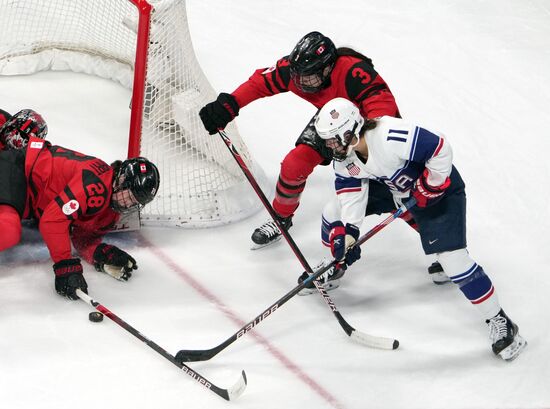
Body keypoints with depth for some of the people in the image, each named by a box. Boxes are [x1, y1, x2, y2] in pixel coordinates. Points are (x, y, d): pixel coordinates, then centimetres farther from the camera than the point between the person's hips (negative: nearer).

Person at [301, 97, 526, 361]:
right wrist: (346, 234, -20)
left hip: (438, 186, -8)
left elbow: (441, 149, -35)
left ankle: (499, 322, -5)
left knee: (452, 258, -19)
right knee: (334, 213, 6)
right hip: (391, 186, 8)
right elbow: (351, 193, -9)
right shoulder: (344, 154, -13)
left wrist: (428, 189, -25)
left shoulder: (393, 137, -40)